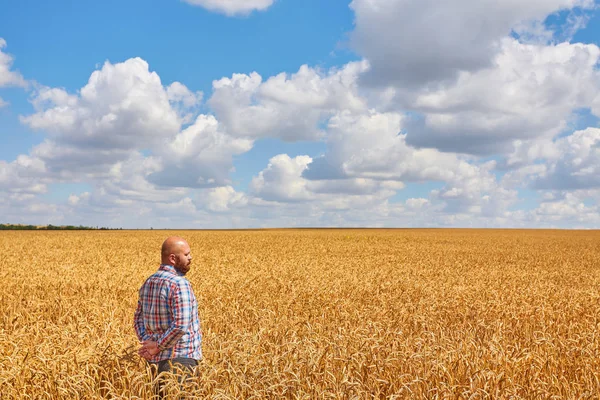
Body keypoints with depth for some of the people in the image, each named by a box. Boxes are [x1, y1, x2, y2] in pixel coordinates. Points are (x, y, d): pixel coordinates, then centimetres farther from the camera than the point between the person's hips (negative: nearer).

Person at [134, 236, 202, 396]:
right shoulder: (180, 284, -17)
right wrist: (158, 346, -13)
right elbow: (181, 325, -25)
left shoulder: (148, 283, 10)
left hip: (155, 360, 8)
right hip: (181, 359, -8)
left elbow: (138, 319, 13)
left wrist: (147, 343, -1)